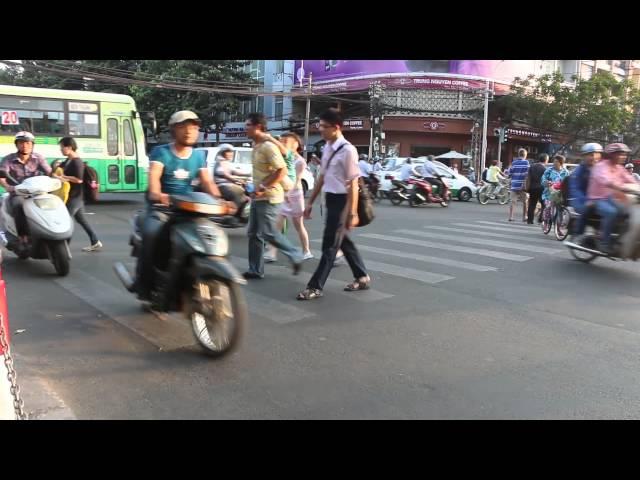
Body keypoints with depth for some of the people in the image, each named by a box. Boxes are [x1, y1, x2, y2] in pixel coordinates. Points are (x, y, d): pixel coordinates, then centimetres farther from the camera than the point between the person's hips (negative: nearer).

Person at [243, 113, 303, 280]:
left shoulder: (268, 147, -16)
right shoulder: (256, 147, 12)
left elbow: (282, 171, -23)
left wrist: (264, 188, -22)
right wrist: (257, 189, 14)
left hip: (269, 197, -10)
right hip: (258, 197, 10)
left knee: (268, 233, -5)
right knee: (254, 234, 9)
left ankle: (296, 255, 13)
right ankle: (255, 270, 15)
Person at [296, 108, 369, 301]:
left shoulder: (347, 150, -17)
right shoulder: (327, 149, 8)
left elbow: (353, 184, -18)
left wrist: (352, 213, -20)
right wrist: (310, 202, 18)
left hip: (341, 201, -9)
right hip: (330, 200, 9)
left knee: (330, 245, -2)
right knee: (343, 241, 17)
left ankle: (315, 287, 6)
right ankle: (362, 277, 33)